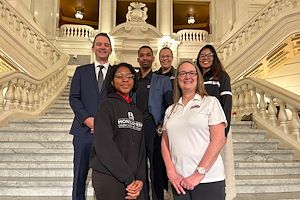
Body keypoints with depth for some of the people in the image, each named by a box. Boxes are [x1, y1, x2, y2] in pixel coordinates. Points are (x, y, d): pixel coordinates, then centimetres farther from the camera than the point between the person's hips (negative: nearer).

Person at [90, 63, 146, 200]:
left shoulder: (137, 112, 11)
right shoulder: (107, 105, -7)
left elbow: (141, 147, 9)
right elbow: (104, 145, -16)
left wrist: (140, 178, -5)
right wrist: (129, 179, -15)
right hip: (108, 178, -5)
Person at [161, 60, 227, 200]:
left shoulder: (210, 102, -1)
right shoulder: (170, 110, 11)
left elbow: (219, 140, -8)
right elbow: (165, 143, 9)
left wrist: (199, 173, -13)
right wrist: (171, 173, -4)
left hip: (208, 180, -3)